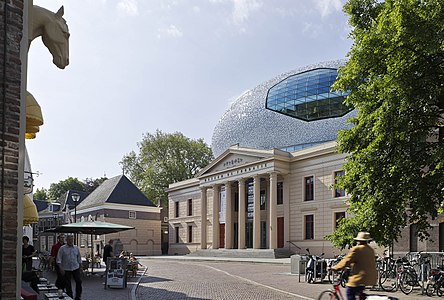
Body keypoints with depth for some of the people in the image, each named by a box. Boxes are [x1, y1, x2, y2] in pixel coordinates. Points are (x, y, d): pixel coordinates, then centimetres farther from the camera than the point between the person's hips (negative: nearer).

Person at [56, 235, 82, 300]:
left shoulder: (76, 248, 8)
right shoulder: (62, 248, -3)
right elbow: (59, 259, -6)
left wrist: (80, 267, 13)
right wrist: (61, 268, -14)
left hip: (76, 268, 3)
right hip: (66, 269, -3)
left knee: (79, 282, -1)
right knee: (68, 284, 3)